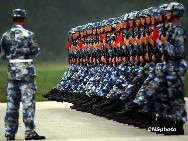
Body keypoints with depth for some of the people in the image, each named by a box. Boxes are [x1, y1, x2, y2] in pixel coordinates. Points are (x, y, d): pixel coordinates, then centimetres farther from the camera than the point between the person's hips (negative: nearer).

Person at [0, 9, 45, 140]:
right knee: (28, 101, -1)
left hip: (12, 70, 5)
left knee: (12, 102, 10)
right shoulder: (29, 34, -10)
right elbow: (36, 52, -3)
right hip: (26, 70, -4)